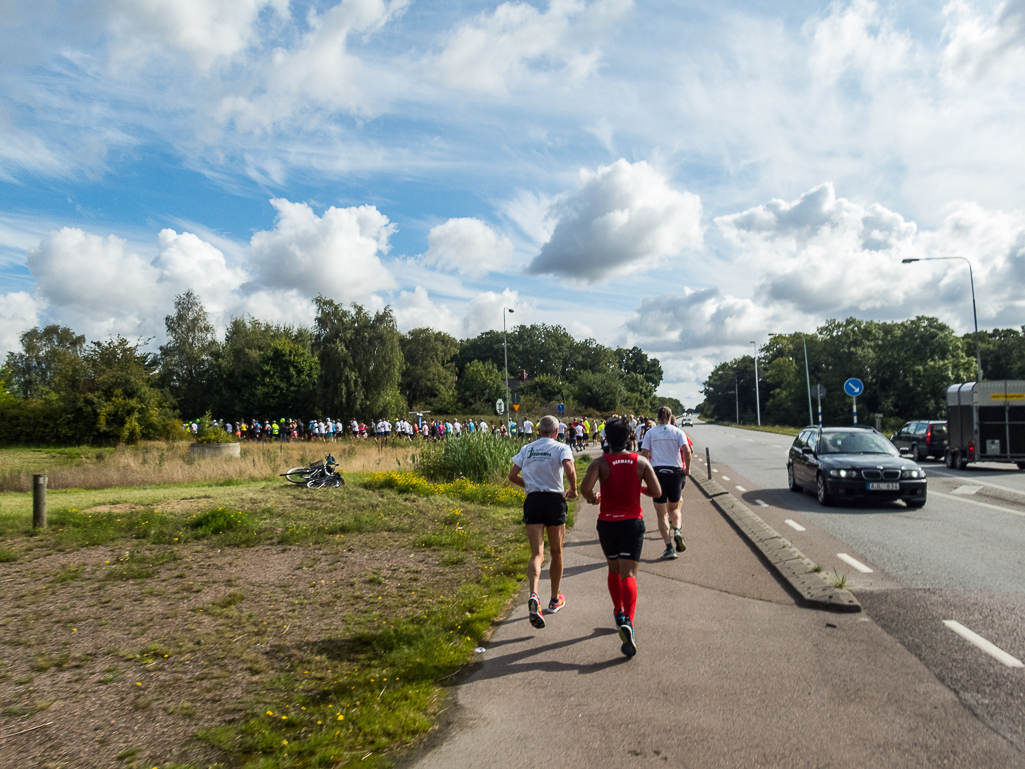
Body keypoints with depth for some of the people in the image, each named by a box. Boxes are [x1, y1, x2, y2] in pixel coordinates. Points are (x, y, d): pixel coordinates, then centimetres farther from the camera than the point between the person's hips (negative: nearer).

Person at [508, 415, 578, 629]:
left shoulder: (526, 449, 11)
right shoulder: (561, 448, 0)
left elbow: (512, 475, 11)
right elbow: (570, 470, -17)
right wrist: (573, 490, 1)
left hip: (532, 501, 2)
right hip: (554, 499, -2)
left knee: (537, 554, -2)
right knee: (556, 552, 16)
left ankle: (533, 595, -28)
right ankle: (555, 599, 28)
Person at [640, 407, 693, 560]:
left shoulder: (650, 433, 4)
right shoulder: (678, 432, 2)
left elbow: (644, 454, -2)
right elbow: (687, 451, -11)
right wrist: (687, 468, 2)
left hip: (657, 472, -1)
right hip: (675, 472, 1)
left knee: (662, 514, 5)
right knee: (674, 508, 20)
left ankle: (669, 547, 0)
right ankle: (677, 530, -8)